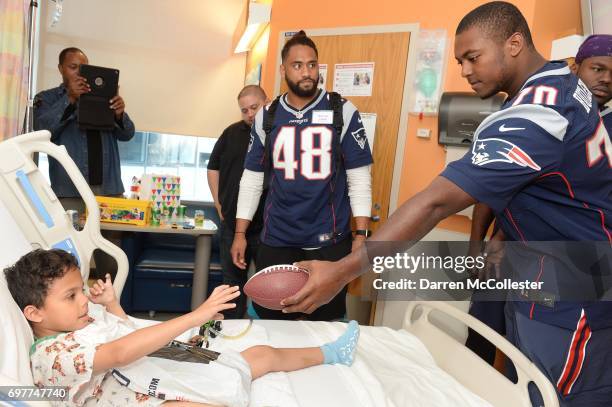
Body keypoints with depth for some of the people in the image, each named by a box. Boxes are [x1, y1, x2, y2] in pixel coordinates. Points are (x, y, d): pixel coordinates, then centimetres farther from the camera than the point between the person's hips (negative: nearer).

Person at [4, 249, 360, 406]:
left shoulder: (86, 317, 11)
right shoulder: (50, 355, -17)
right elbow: (122, 353, -33)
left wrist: (111, 303, 9)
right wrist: (197, 315, -39)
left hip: (180, 375, 10)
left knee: (263, 354, 19)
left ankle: (330, 353, 41)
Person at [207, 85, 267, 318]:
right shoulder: (232, 133, 8)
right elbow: (213, 167, 16)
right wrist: (218, 203, 11)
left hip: (269, 226, -3)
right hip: (232, 223, 4)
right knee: (233, 280, 15)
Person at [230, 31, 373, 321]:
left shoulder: (343, 112, -3)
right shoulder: (267, 117, 4)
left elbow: (359, 177, -3)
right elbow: (252, 178, 7)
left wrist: (361, 235, -8)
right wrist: (240, 234, 5)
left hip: (330, 240, -2)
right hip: (276, 239, 2)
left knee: (326, 321, 11)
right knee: (270, 320, 11)